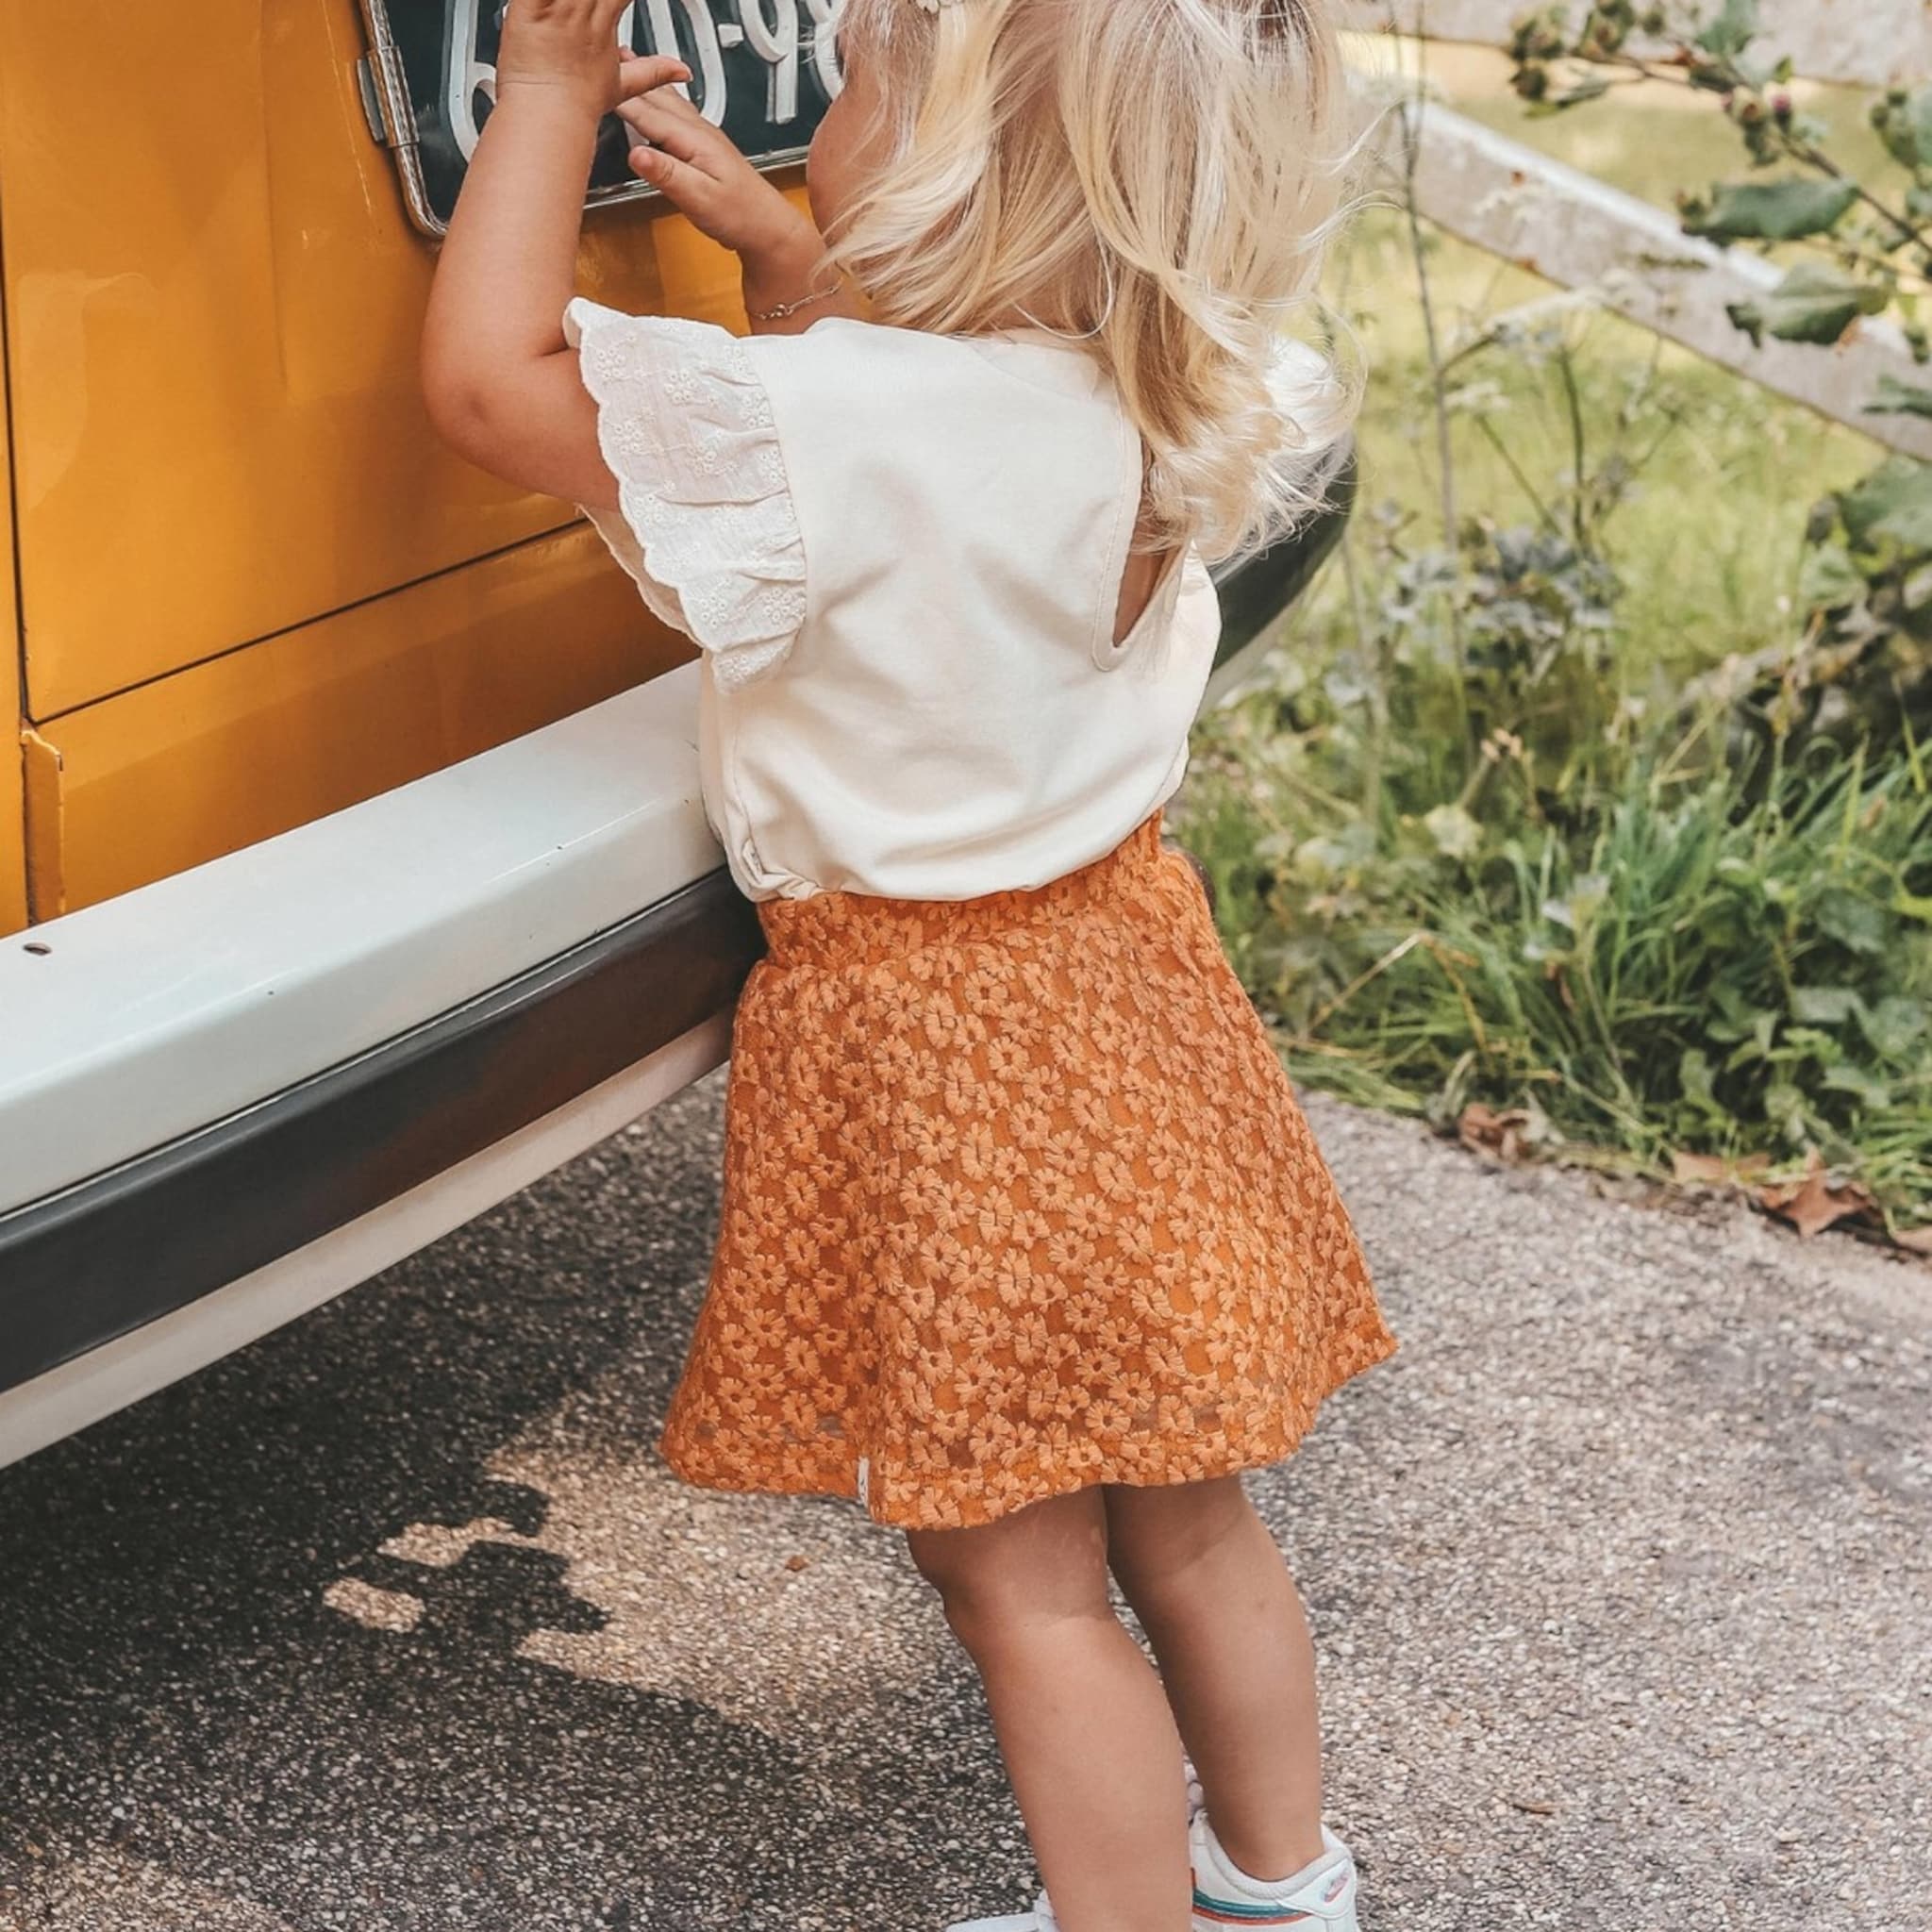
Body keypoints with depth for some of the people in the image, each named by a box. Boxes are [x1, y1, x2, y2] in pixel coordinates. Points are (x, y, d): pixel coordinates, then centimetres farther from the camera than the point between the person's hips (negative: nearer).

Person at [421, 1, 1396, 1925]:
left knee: (1022, 1584, 6)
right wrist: (774, 251, 7)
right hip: (1119, 964, 8)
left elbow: (492, 378, -25)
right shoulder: (1155, 417, -2)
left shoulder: (822, 432, -26)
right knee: (1179, 1517, 23)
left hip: (923, 1047, -8)